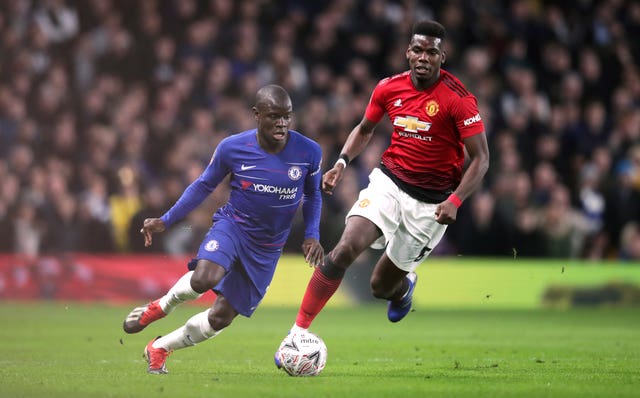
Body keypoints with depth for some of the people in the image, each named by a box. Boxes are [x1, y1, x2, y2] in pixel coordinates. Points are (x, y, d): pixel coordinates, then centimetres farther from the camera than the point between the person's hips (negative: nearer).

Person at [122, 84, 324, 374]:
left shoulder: (309, 152, -12)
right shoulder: (232, 148, -14)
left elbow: (312, 195, 8)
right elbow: (204, 185, 3)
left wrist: (312, 235, -6)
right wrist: (166, 220, 0)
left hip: (267, 248, 2)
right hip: (232, 225, -2)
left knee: (221, 317, 1)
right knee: (203, 279, -33)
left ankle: (159, 348, 24)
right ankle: (161, 307, 0)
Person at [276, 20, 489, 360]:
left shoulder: (458, 99, -14)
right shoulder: (389, 88, -1)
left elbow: (480, 158, -11)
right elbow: (364, 129, 18)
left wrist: (455, 200, -24)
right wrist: (342, 162, 0)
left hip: (431, 202, -2)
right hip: (389, 182, 3)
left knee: (381, 287, 5)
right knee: (345, 249, -23)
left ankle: (404, 286, 45)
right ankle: (299, 330, -17)